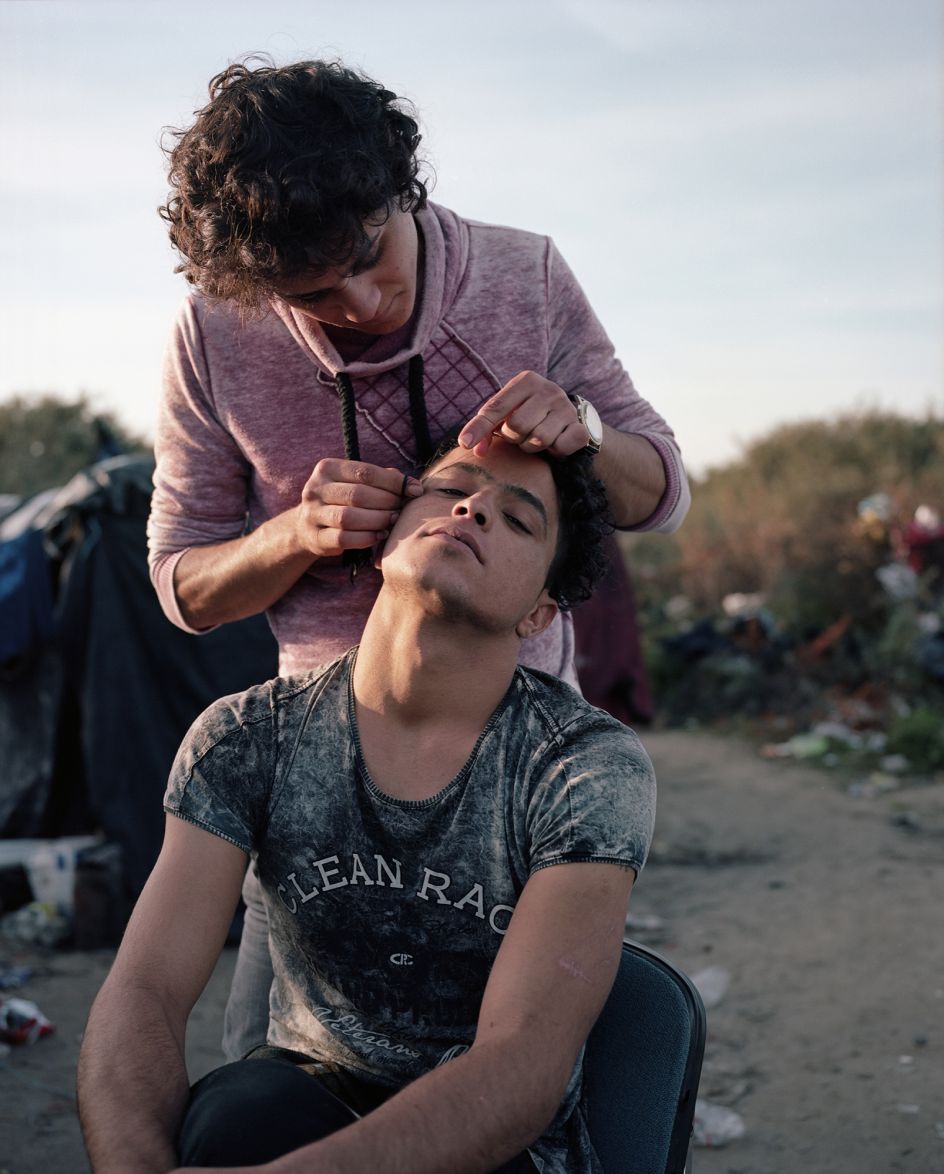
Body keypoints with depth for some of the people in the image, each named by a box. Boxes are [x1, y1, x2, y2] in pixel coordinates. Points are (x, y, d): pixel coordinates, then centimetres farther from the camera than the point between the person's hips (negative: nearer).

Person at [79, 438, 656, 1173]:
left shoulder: (593, 765, -16)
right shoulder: (249, 741, -6)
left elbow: (525, 1065, -26)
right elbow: (143, 994, -13)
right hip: (307, 1103, 3)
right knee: (240, 1114, -32)